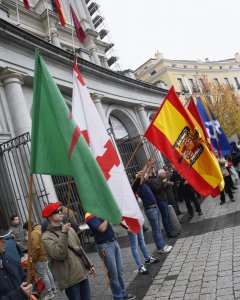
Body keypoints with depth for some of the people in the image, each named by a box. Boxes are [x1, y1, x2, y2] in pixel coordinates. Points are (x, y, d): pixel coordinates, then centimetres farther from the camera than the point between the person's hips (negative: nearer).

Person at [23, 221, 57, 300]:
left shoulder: (34, 233, -22)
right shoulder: (40, 229, 8)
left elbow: (35, 247, -27)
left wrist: (33, 259, -16)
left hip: (40, 258, -10)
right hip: (45, 255, 10)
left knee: (43, 275, 2)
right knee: (47, 272, 21)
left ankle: (50, 293, 11)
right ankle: (53, 288, 34)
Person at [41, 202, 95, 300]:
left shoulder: (68, 228, 10)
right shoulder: (47, 236, -11)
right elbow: (59, 255, -22)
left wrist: (89, 264, 18)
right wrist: (63, 234, -26)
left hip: (82, 273, 6)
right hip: (70, 279, -6)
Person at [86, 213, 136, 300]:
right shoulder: (90, 216, -16)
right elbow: (102, 228, -26)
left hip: (114, 242, 7)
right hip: (104, 246, -7)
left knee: (120, 271, 17)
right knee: (113, 274, 4)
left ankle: (123, 293, 33)